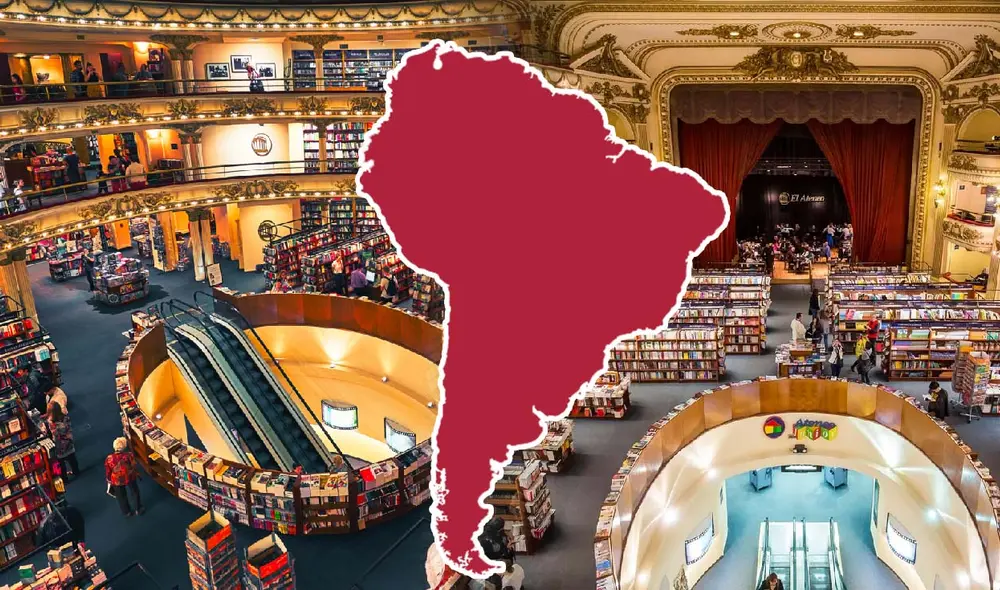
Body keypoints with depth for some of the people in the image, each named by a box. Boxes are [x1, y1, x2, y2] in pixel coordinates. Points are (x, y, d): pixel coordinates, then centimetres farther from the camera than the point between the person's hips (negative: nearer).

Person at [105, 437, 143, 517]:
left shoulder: (109, 459, -23)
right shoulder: (129, 455, -27)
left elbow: (108, 473, -9)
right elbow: (134, 467, -13)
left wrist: (109, 480, 10)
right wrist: (136, 474, 7)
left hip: (116, 481, 1)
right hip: (129, 478, -1)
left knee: (121, 497, 26)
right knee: (135, 493, 26)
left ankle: (127, 512, 45)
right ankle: (138, 509, 43)